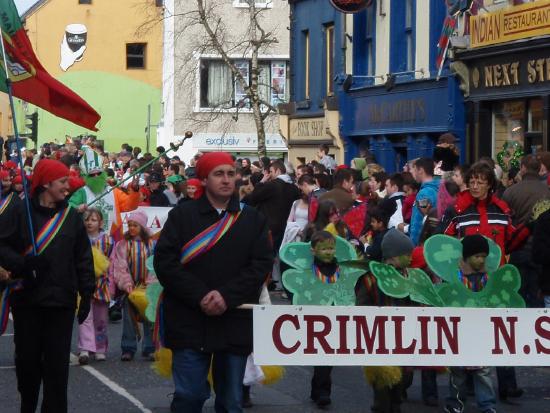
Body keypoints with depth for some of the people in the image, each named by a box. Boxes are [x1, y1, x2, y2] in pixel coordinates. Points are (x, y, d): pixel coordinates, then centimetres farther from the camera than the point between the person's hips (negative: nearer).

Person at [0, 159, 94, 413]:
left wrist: (87, 293, 5)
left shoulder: (71, 216, 9)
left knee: (57, 361, -2)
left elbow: (84, 258, 11)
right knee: (27, 357, 6)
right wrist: (22, 264, -19)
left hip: (61, 300, 2)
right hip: (27, 297, -2)